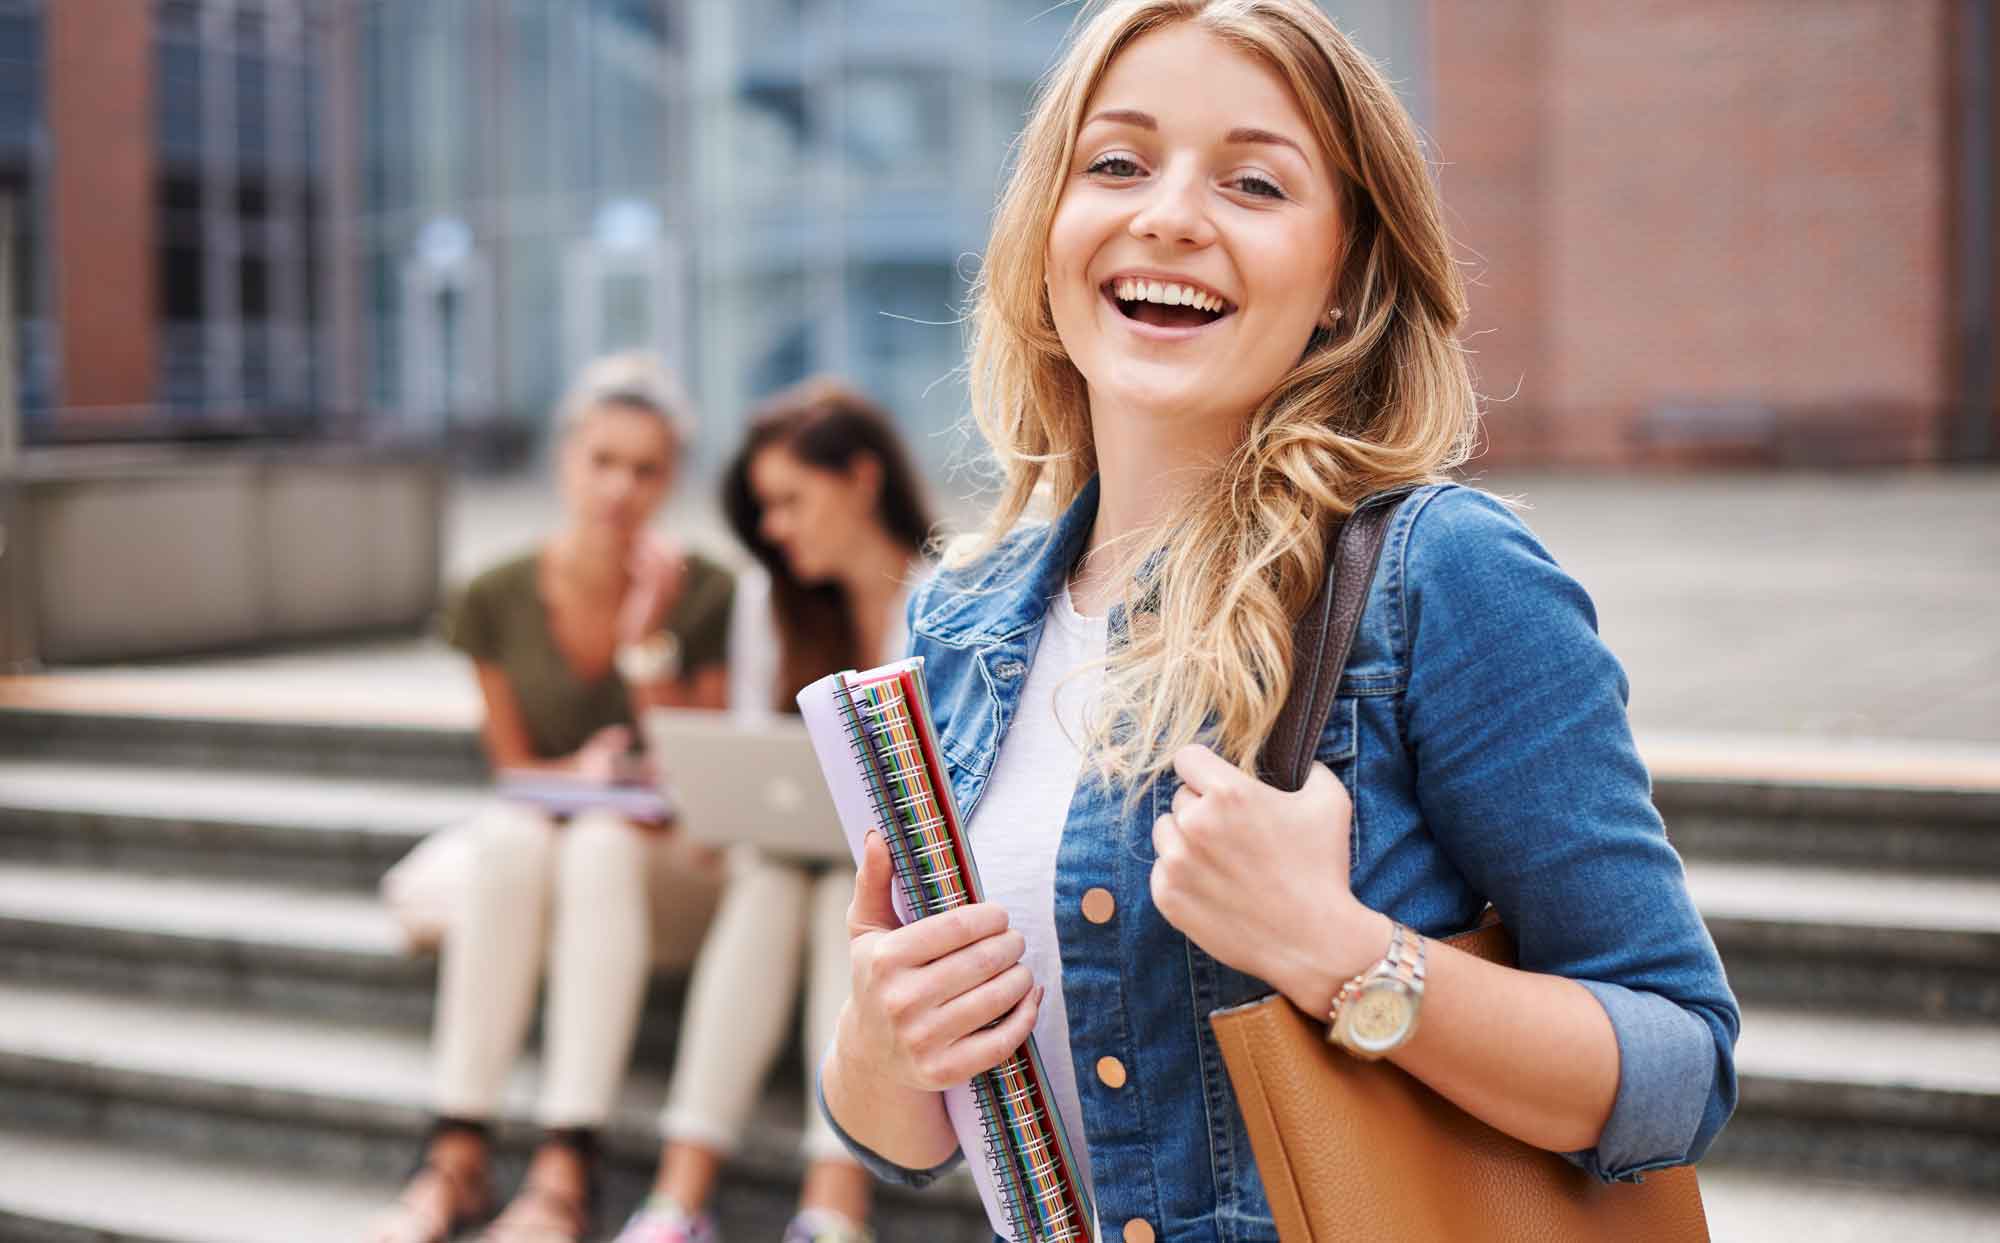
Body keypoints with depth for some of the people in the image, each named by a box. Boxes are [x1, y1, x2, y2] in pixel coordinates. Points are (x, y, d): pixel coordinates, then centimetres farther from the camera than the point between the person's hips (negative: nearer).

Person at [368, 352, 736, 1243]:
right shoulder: (499, 600, -1)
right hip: (542, 850, 2)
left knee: (602, 845, -35)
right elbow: (516, 769, 4)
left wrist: (648, 643, -18)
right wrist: (582, 773, -18)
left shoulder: (706, 598, -8)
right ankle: (455, 1160, -32)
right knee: (508, 834, -32)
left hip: (675, 863, -2)